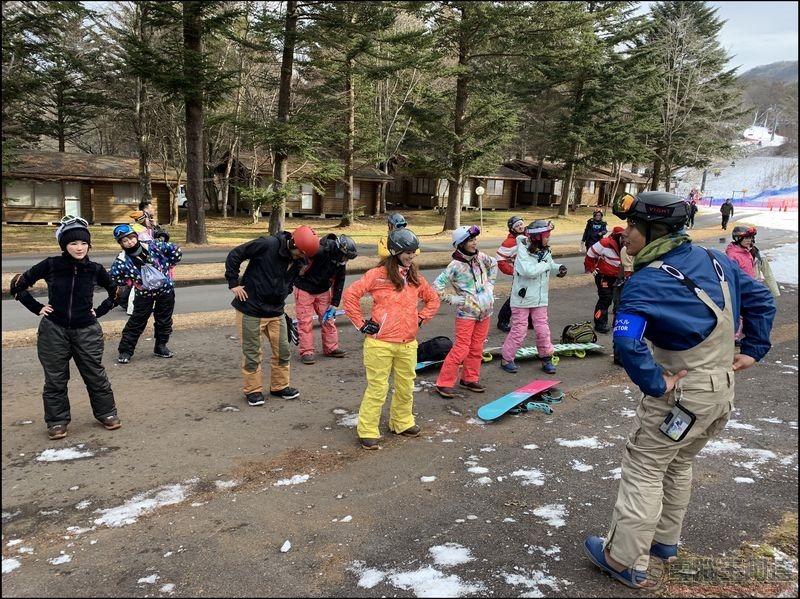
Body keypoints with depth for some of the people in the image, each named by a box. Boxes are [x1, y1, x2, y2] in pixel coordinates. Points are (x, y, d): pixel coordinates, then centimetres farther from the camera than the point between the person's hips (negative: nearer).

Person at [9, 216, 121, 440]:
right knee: (55, 379, 9)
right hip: (54, 330, 0)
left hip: (86, 331, 1)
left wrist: (99, 311, 3)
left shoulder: (95, 269, -5)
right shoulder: (50, 265, -8)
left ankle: (106, 413, 24)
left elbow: (115, 292, 11)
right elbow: (18, 285, 2)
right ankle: (57, 421, 22)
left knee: (96, 375, 9)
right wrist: (38, 308, -3)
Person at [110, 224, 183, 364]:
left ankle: (161, 346, 27)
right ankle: (125, 350, 10)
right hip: (144, 294, -1)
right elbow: (113, 278, -8)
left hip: (166, 289, 2)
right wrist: (129, 282, -6)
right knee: (136, 322, 0)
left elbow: (176, 251, -3)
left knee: (164, 320, 11)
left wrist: (167, 266, -1)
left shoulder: (152, 246, -12)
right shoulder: (122, 260, -15)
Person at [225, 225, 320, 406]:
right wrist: (233, 283, -13)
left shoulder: (298, 261, -1)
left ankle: (280, 386, 28)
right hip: (251, 309, -6)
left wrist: (280, 300, 11)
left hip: (276, 311, 6)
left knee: (283, 350, 10)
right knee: (252, 353, 5)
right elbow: (234, 255, -14)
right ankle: (252, 390, 21)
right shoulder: (267, 244, -21)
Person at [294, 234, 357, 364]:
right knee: (305, 321, -4)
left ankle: (331, 348, 19)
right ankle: (306, 352, 3)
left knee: (328, 319, 7)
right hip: (304, 290, -6)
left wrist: (334, 305, 0)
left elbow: (339, 283, 1)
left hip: (323, 291, 6)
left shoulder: (340, 262, -7)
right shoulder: (319, 251, -30)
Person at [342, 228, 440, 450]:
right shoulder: (378, 274, -9)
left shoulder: (415, 277, 10)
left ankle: (402, 423, 36)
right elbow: (350, 295, -12)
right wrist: (361, 323, -9)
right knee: (377, 389, 0)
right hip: (380, 343, -6)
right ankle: (368, 432, 13)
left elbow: (433, 299, 24)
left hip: (408, 344, 6)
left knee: (406, 387, 16)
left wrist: (420, 318, 11)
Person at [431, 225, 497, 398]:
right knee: (461, 349, -8)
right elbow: (437, 286, -19)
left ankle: (469, 379, 28)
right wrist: (454, 299, -15)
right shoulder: (455, 266, -17)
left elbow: (493, 265, 24)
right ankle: (444, 383, 2)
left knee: (476, 349, 13)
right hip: (466, 313, -6)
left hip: (485, 312, 6)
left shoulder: (481, 257, 2)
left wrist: (490, 284, 15)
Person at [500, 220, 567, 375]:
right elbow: (529, 271, -31)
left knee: (543, 330, 7)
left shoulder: (545, 251, 3)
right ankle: (506, 359, 17)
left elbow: (550, 267, 19)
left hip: (540, 300, 6)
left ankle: (546, 358, 24)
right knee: (518, 331, 1)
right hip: (522, 299, -5)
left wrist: (558, 268, -3)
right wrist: (546, 264, -19)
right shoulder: (523, 251, -17)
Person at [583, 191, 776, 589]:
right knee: (677, 464, 24)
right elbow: (760, 299, 14)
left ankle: (626, 561, 13)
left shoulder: (647, 282, -22)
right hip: (722, 389, 8)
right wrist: (753, 350, 14)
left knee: (643, 469, 4)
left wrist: (655, 383, -23)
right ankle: (664, 541, 39)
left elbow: (627, 341, -35)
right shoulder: (714, 260, 3)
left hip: (683, 394, -8)